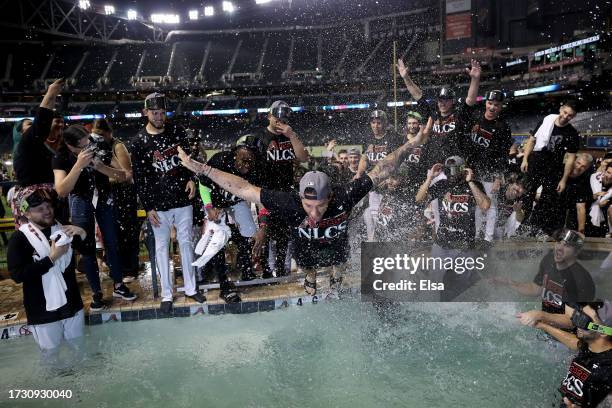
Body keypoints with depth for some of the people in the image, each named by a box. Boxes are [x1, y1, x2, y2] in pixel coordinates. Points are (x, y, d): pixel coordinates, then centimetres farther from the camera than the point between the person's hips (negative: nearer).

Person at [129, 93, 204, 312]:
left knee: (186, 242, 10)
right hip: (159, 203, -2)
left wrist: (191, 178, -5)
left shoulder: (176, 131, 2)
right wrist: (148, 207, -7)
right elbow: (139, 178, -4)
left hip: (183, 198, 2)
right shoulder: (139, 141, -5)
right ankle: (167, 294, 18)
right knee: (162, 246, 6)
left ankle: (191, 288, 24)